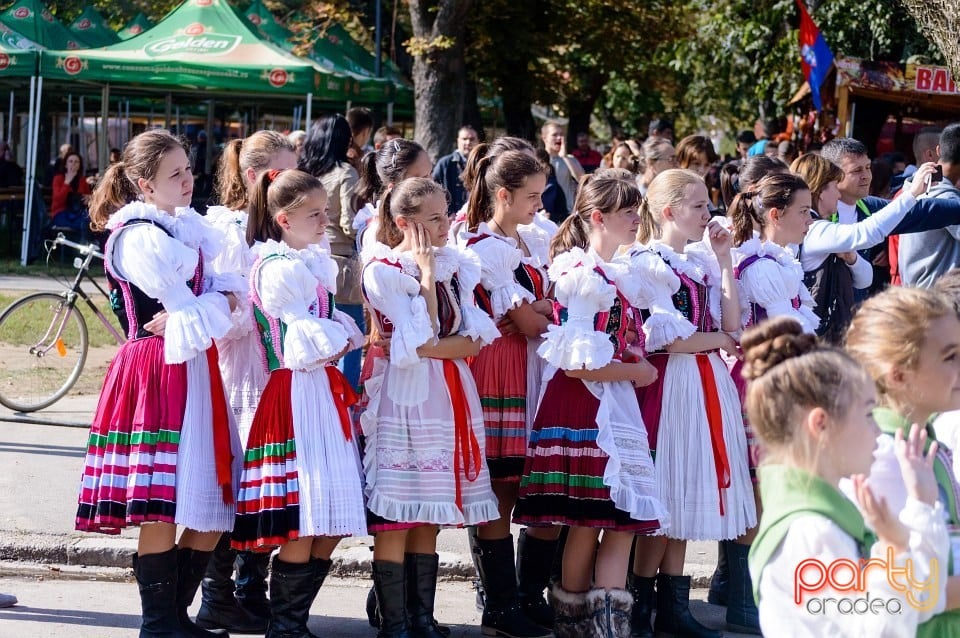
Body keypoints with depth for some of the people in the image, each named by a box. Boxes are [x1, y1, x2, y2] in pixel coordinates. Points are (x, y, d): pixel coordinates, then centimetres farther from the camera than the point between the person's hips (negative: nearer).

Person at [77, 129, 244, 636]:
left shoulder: (188, 228, 17)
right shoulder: (142, 238, -11)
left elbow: (229, 292, 10)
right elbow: (193, 316, -15)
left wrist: (222, 301, -9)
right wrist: (209, 311, 3)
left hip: (193, 368, 9)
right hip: (158, 371, -9)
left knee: (212, 506, 8)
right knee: (162, 507, -10)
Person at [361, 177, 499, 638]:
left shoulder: (454, 266, 11)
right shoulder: (382, 270, -7)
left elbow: (474, 342, 3)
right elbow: (418, 342, -16)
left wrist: (432, 347, -14)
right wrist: (426, 272, -11)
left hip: (448, 400, 6)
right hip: (403, 400, -6)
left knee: (428, 520, 9)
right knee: (394, 521, -5)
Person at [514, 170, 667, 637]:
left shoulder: (623, 275, 15)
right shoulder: (582, 275, -13)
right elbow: (579, 364, -19)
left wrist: (637, 361, 7)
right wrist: (637, 372, -8)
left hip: (617, 406, 9)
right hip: (584, 409, -9)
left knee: (623, 520, 3)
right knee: (587, 521, -2)